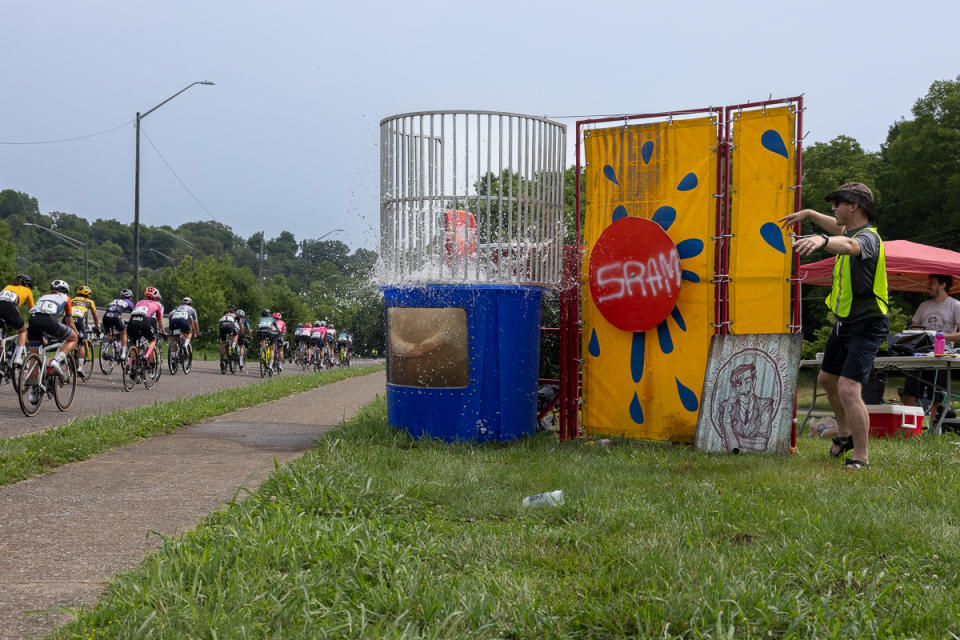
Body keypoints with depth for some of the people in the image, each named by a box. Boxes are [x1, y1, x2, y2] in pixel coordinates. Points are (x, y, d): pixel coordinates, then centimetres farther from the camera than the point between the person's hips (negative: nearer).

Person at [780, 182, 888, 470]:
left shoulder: (868, 237, -21)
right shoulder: (852, 231, 9)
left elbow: (849, 245, -46)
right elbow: (838, 228, 35)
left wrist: (822, 240, -65)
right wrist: (809, 214, 32)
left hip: (866, 327, -10)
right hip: (843, 324, 10)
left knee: (848, 389, -18)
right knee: (827, 378, 23)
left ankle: (861, 457, -5)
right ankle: (845, 433, 43)